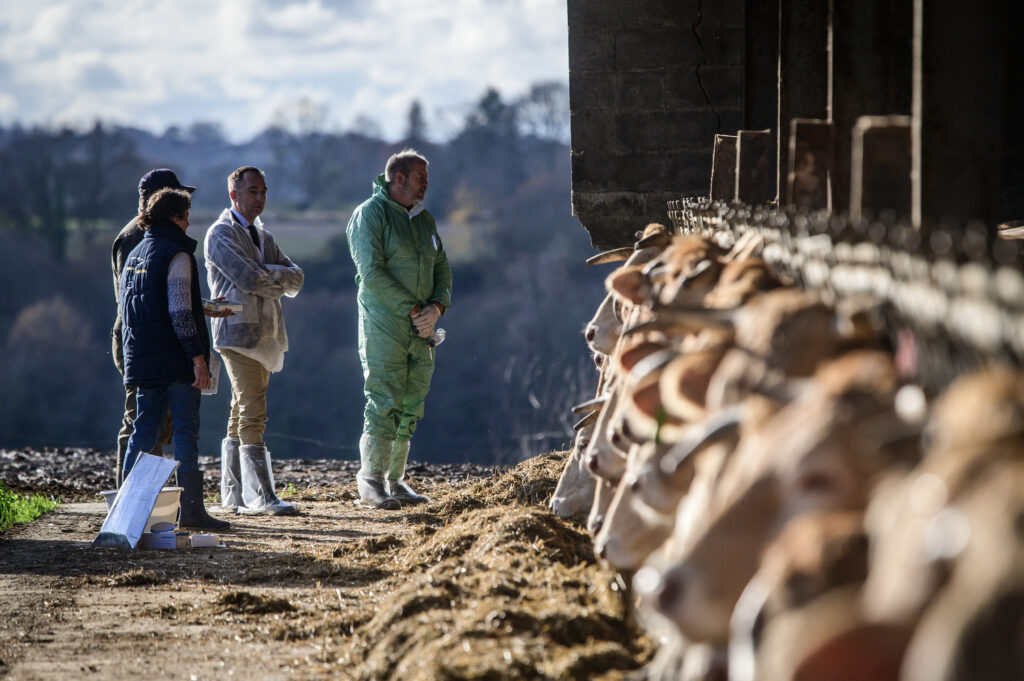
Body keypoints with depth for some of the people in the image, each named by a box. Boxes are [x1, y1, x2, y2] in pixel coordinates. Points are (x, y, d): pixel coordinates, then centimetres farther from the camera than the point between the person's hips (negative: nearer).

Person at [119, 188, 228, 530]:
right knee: (186, 431, -4)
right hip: (176, 360, -8)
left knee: (143, 430, 11)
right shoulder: (176, 255, -11)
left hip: (143, 360, 8)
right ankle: (191, 508, -5)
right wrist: (198, 357, -17)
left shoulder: (134, 255, 15)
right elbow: (180, 312, -18)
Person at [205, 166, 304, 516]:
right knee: (253, 414, -13)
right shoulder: (221, 234, -5)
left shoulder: (263, 236, 21)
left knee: (243, 415, 10)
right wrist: (278, 279, -1)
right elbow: (249, 279, -17)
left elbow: (295, 280, 11)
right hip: (238, 332, -8)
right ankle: (261, 496, -16)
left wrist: (267, 275, -6)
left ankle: (234, 493, 13)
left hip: (264, 334, 8)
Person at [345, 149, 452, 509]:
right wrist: (412, 310, -16)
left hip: (420, 328, 7)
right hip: (383, 324, -7)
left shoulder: (425, 220, 16)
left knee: (411, 406, 7)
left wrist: (436, 307, -3)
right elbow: (372, 273, -15)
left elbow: (442, 268, 17)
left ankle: (395, 480, 13)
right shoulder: (370, 214, -7)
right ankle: (371, 480, -5)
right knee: (384, 402, -10)